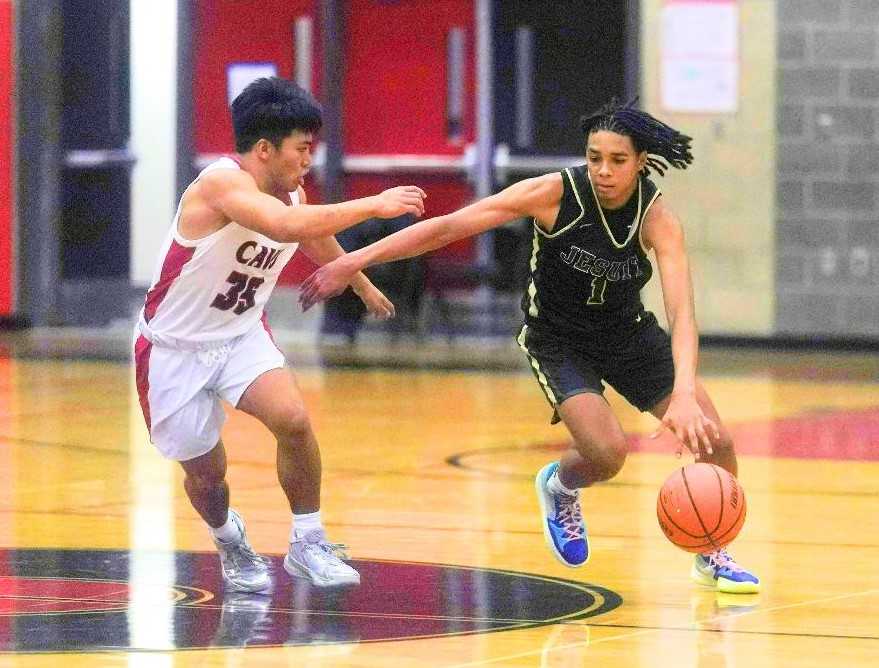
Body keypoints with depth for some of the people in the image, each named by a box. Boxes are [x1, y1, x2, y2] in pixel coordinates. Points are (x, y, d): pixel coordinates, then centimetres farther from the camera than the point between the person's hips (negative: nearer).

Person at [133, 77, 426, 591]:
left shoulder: (293, 195, -3)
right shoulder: (223, 183, -27)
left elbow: (320, 243, 21)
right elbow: (288, 226, -45)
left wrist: (365, 287, 38)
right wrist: (374, 205, -41)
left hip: (242, 335, 5)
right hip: (176, 347, -5)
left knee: (294, 419, -21)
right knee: (206, 471, 4)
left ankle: (308, 544, -5)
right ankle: (231, 545, 37)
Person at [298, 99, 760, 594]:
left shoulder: (658, 217, -22)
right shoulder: (555, 194, -25)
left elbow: (681, 311, -33)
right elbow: (447, 227, -23)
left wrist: (684, 394, -49)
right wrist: (356, 260, -27)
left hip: (629, 335, 3)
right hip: (559, 341, -3)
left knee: (715, 441, -7)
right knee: (607, 454, -25)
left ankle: (712, 555, 21)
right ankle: (559, 486, 14)